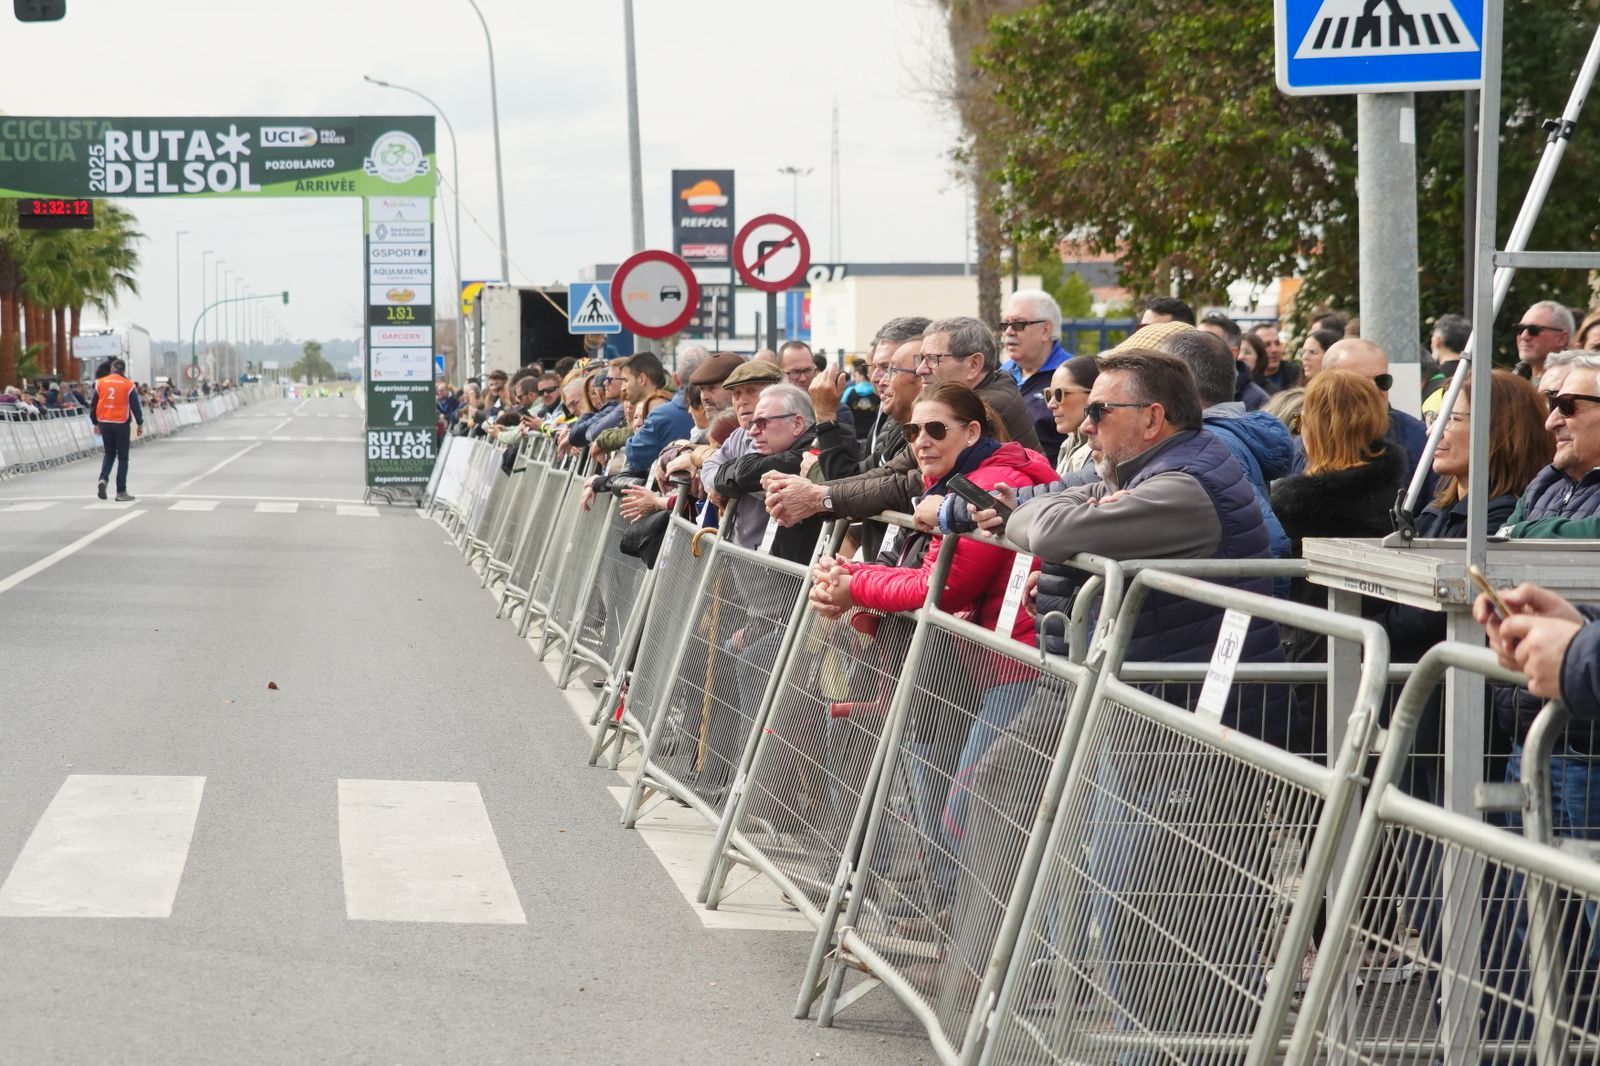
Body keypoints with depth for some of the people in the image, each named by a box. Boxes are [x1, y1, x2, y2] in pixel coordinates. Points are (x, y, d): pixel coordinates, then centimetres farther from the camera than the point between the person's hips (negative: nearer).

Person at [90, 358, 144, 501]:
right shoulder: (128, 385, -4)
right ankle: (121, 492, 5)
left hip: (104, 423, 3)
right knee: (123, 457, 6)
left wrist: (96, 423, 17)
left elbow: (93, 405, 6)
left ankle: (103, 479, -6)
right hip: (121, 424, -3)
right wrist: (140, 424, 8)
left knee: (109, 453, 19)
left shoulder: (100, 383, 3)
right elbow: (135, 406, -2)